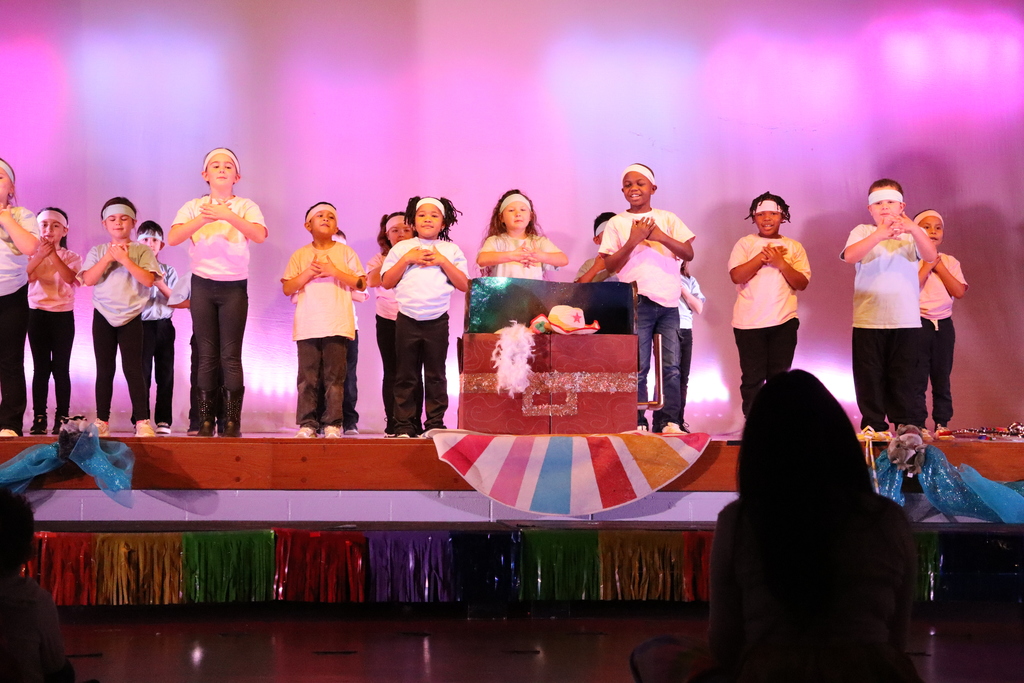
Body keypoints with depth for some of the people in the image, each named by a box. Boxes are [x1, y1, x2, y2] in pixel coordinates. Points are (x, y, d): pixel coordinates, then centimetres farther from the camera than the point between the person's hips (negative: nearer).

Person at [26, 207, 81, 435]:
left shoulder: (71, 257, 4)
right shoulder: (33, 254, 6)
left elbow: (71, 278, -18)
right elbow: (26, 276, -13)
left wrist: (53, 254, -22)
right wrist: (40, 255, -22)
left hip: (63, 315, -1)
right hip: (37, 314, 1)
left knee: (61, 367, -3)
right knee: (41, 368, -1)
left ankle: (62, 418, 0)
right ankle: (39, 418, 0)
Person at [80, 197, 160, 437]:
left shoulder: (141, 251, 1)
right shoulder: (98, 251, 8)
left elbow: (148, 280, -12)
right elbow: (88, 279, -4)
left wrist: (125, 259, -16)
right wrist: (108, 258, -12)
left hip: (131, 317, -3)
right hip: (103, 316, 3)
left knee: (133, 368, -8)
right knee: (104, 370, 6)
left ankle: (142, 420, -8)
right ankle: (102, 421, 10)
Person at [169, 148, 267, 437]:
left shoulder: (246, 207, 3)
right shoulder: (194, 207, 5)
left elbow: (260, 235, -17)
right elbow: (172, 238, -10)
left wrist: (228, 215, -29)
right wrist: (202, 219, -25)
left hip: (235, 286, -1)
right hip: (203, 285, 1)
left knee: (231, 355, -4)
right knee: (206, 355, 1)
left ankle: (232, 422, 0)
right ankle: (205, 421, 4)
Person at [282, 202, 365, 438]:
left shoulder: (346, 252, 9)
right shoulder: (300, 255, 12)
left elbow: (361, 284, 2)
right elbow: (287, 288, 5)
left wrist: (334, 271, -8)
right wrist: (308, 273, -8)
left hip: (337, 325, -1)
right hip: (307, 326, 1)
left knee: (335, 376, -2)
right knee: (307, 377, -2)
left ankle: (333, 423, 1)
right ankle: (307, 423, 1)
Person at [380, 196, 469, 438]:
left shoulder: (451, 250, 9)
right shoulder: (401, 248, 10)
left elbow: (464, 284, 1)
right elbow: (386, 282, 3)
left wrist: (443, 261, -8)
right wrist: (406, 259, -7)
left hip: (437, 321, 0)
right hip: (407, 320, 0)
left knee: (435, 375, 2)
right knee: (406, 375, 2)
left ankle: (435, 423, 7)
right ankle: (403, 425, 5)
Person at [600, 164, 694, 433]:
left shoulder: (668, 218, 12)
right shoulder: (617, 223, 8)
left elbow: (689, 254, 2)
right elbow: (610, 265, 2)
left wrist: (660, 236, -12)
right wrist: (633, 241, -11)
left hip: (669, 302, 2)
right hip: (637, 302, -2)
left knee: (671, 366, -2)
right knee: (637, 368, -6)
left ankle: (668, 421, 2)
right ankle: (637, 423, -3)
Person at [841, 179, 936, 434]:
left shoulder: (913, 233, 8)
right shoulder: (863, 232, 5)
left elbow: (930, 256, -13)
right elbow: (850, 256, -16)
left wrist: (914, 230, -32)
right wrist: (880, 234, -31)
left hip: (906, 320, 0)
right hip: (868, 320, 0)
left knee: (904, 376, 1)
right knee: (869, 376, 3)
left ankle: (910, 428, 8)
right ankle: (873, 426, 12)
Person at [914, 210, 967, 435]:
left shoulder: (950, 262, 9)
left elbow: (959, 291, -4)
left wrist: (939, 266, -6)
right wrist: (927, 265, -12)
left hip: (943, 324, 3)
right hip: (918, 323, -3)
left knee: (942, 378, 7)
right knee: (917, 378, -5)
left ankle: (942, 423, 12)